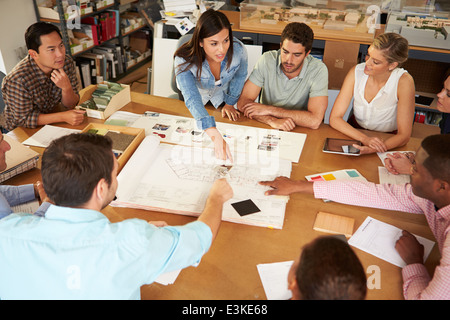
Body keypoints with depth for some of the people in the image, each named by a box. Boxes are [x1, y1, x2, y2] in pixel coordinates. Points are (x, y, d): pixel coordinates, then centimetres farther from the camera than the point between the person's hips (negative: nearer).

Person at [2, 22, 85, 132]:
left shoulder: (67, 62, -16)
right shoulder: (17, 79, -31)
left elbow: (70, 105, -9)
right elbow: (24, 119, -22)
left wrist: (66, 87, -32)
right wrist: (63, 116, -34)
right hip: (21, 130, -6)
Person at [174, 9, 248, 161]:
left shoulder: (238, 50, -35)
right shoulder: (184, 60, -43)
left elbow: (239, 76, -10)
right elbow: (192, 100, -55)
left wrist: (230, 103, -2)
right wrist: (215, 136, -68)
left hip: (222, 97, 1)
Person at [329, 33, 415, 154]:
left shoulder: (403, 81, -22)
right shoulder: (357, 72, -16)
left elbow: (404, 135, -21)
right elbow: (334, 118, -16)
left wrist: (372, 150, -40)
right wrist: (364, 138, -31)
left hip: (388, 140, -2)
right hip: (355, 132, 2)